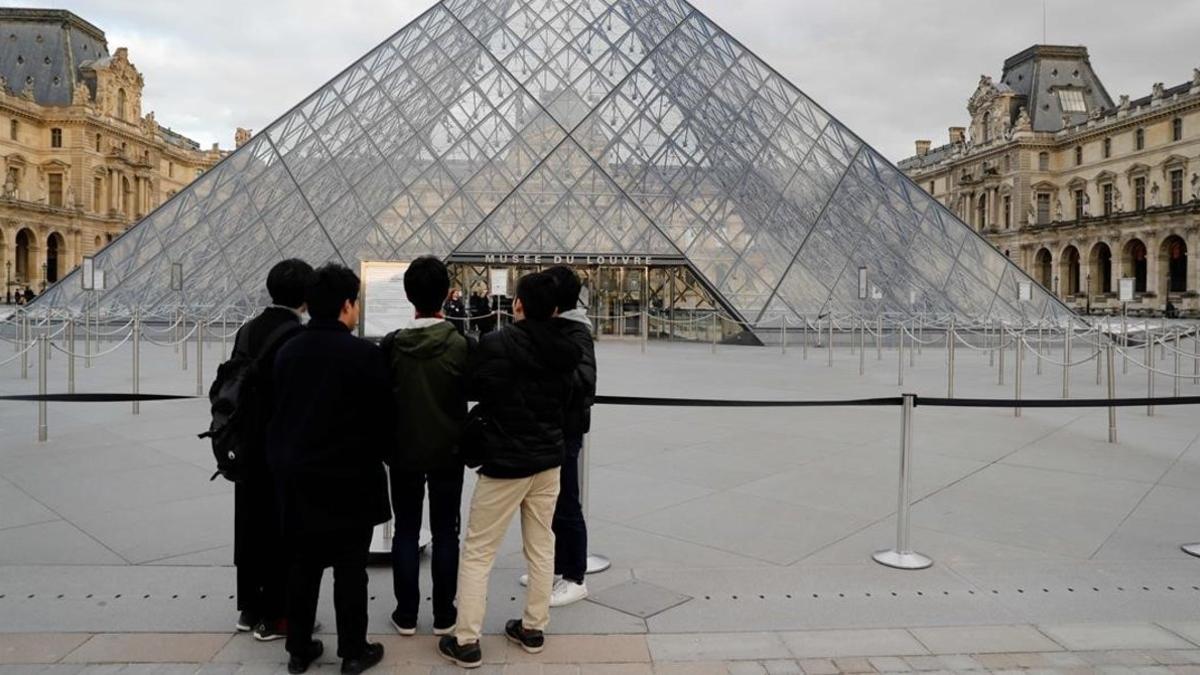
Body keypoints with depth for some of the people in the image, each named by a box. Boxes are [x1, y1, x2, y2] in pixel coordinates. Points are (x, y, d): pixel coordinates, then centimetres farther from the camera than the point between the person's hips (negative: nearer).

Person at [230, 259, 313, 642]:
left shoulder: (247, 331, 4)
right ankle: (274, 616, 13)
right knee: (282, 529, 4)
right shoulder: (300, 338, -18)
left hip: (249, 447, 7)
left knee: (250, 524, 15)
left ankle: (249, 608, 27)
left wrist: (241, 437, 16)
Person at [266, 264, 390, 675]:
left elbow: (277, 411, 9)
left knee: (302, 564, 14)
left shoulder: (287, 351, 3)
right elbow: (381, 416, -11)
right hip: (348, 475, -5)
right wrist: (381, 452, 7)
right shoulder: (364, 353, -15)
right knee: (350, 567, 5)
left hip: (296, 474, 6)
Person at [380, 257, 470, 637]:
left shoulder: (392, 344, -10)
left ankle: (406, 613, 18)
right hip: (447, 450, -1)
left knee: (405, 531, 11)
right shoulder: (460, 344, -13)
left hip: (405, 450, 1)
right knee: (445, 532, 9)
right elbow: (471, 391, -2)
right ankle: (444, 614, 15)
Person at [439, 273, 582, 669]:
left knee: (477, 553, 5)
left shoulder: (497, 343, -18)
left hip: (505, 462, -5)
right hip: (548, 458, 6)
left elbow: (476, 389, -9)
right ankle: (533, 629, 27)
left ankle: (466, 642, 10)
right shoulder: (564, 351, -1)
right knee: (541, 546, 16)